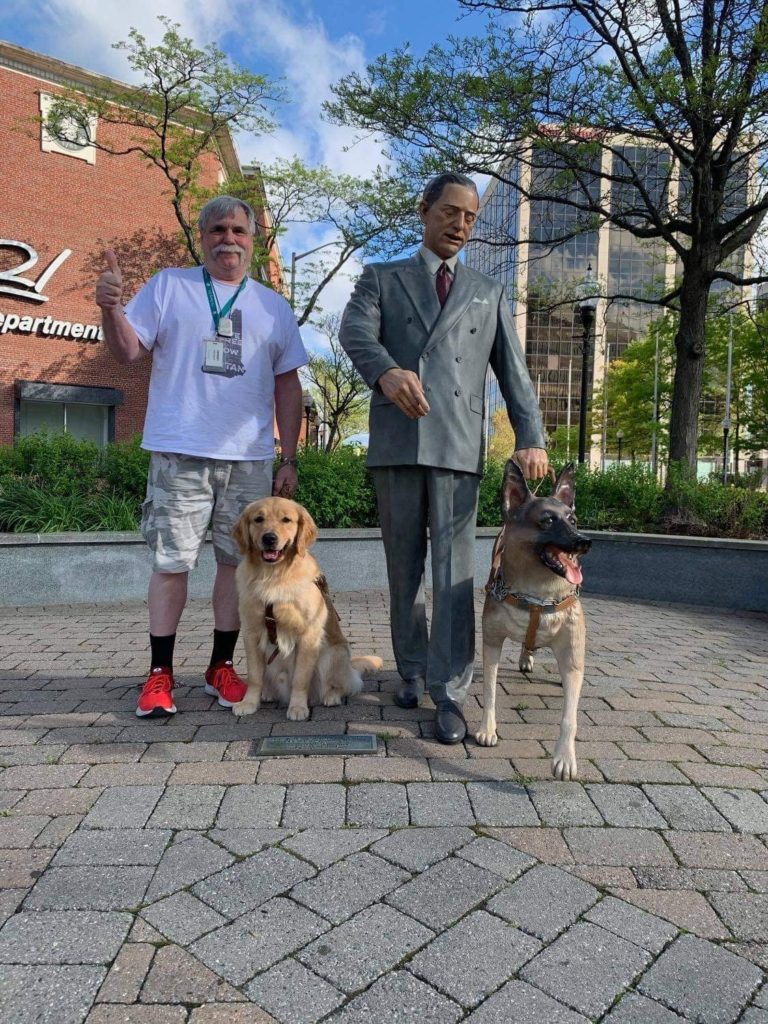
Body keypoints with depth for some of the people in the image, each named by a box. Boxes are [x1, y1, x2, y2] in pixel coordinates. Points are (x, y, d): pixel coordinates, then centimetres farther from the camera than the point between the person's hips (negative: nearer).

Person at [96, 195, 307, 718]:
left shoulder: (273, 306, 13)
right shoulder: (168, 287, 8)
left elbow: (288, 387, 11)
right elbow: (129, 351, 2)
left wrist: (289, 459, 5)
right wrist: (110, 308, -18)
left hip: (250, 458, 2)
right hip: (180, 454, -2)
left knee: (237, 561, 6)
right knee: (171, 562, 1)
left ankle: (222, 667, 19)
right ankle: (160, 673, 13)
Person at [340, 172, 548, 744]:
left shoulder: (488, 294, 21)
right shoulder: (382, 279, 16)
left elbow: (513, 370, 12)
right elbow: (355, 332, -6)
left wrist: (532, 438, -4)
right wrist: (386, 370, -29)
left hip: (459, 444, 0)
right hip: (396, 441, 0)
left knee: (454, 567, -6)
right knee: (404, 567, 8)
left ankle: (449, 692, -2)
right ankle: (412, 670, 24)